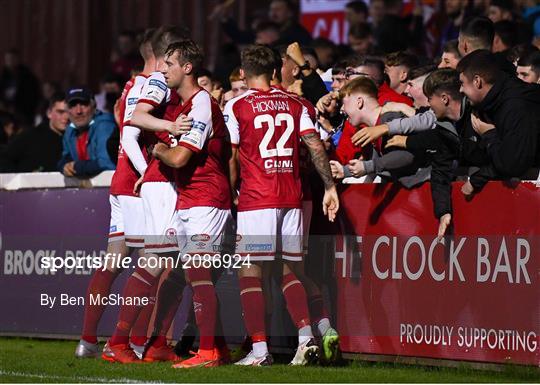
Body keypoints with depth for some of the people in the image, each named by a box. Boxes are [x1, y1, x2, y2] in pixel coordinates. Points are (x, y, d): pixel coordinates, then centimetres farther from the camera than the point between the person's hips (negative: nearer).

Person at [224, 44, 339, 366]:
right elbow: (316, 147, 4)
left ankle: (260, 349, -8)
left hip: (256, 198, -5)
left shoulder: (236, 107, -1)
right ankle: (306, 337, -2)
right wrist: (330, 187, 6)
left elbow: (230, 160, -2)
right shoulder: (293, 104, 11)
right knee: (289, 270, 14)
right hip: (292, 198, 5)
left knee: (251, 272, -1)